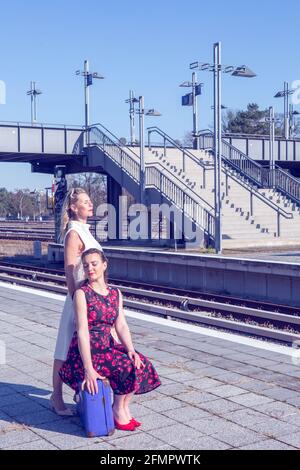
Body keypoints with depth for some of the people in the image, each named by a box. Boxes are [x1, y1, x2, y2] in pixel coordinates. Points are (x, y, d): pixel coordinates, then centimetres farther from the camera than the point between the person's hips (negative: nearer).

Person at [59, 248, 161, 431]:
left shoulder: (115, 293, 7)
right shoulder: (82, 293, -13)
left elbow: (121, 326, 3)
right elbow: (82, 332, -20)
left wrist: (131, 350, -16)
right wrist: (88, 369, -27)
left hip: (107, 346, 6)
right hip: (85, 352, -6)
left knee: (140, 363, -13)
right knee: (127, 367, -22)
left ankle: (125, 408, 3)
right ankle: (118, 410, 0)